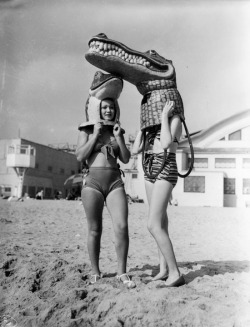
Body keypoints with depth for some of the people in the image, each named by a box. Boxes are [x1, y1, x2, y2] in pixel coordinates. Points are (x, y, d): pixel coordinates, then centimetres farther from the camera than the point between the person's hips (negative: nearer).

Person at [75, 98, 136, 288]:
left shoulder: (117, 131, 15)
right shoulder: (87, 130, 6)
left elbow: (126, 159, 9)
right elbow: (80, 157, -4)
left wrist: (118, 137, -3)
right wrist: (95, 135, -8)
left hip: (115, 182, 2)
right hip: (92, 182, -2)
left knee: (122, 226, -12)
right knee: (95, 230, 2)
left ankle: (122, 272, -2)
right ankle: (95, 271, 16)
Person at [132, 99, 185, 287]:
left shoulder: (175, 120, -4)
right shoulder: (153, 126, 18)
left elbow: (166, 144, -23)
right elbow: (136, 150, 11)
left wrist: (164, 116, -14)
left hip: (165, 172, -8)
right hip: (150, 173, 8)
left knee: (154, 226, -17)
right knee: (161, 224, 8)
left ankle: (175, 273, -12)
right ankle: (164, 270, 14)